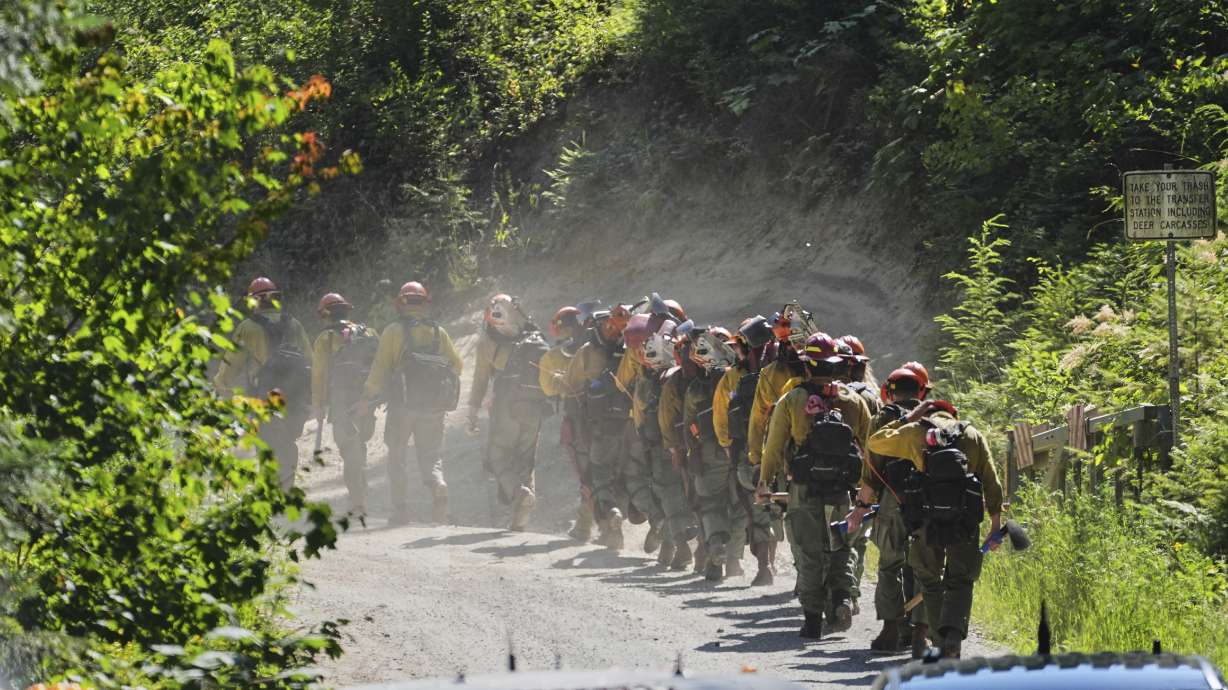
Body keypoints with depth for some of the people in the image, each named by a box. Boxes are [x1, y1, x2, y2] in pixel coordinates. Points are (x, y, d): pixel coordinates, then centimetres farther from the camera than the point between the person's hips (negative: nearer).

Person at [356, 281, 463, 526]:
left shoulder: (394, 331, -4)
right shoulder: (438, 332, 7)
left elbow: (380, 367, -8)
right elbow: (456, 365, 13)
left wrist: (367, 398, -2)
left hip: (402, 404, -3)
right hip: (433, 407, 3)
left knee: (397, 456, 9)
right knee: (431, 454, 10)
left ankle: (401, 510, 3)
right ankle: (438, 486, -21)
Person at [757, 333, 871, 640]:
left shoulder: (791, 401, -4)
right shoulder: (855, 402, 3)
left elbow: (774, 446, -3)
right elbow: (869, 445, 6)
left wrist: (764, 484, 7)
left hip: (804, 488, -2)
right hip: (843, 489, 2)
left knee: (809, 554, 6)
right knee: (841, 549, 15)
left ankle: (813, 619, 6)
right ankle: (842, 597, -7)